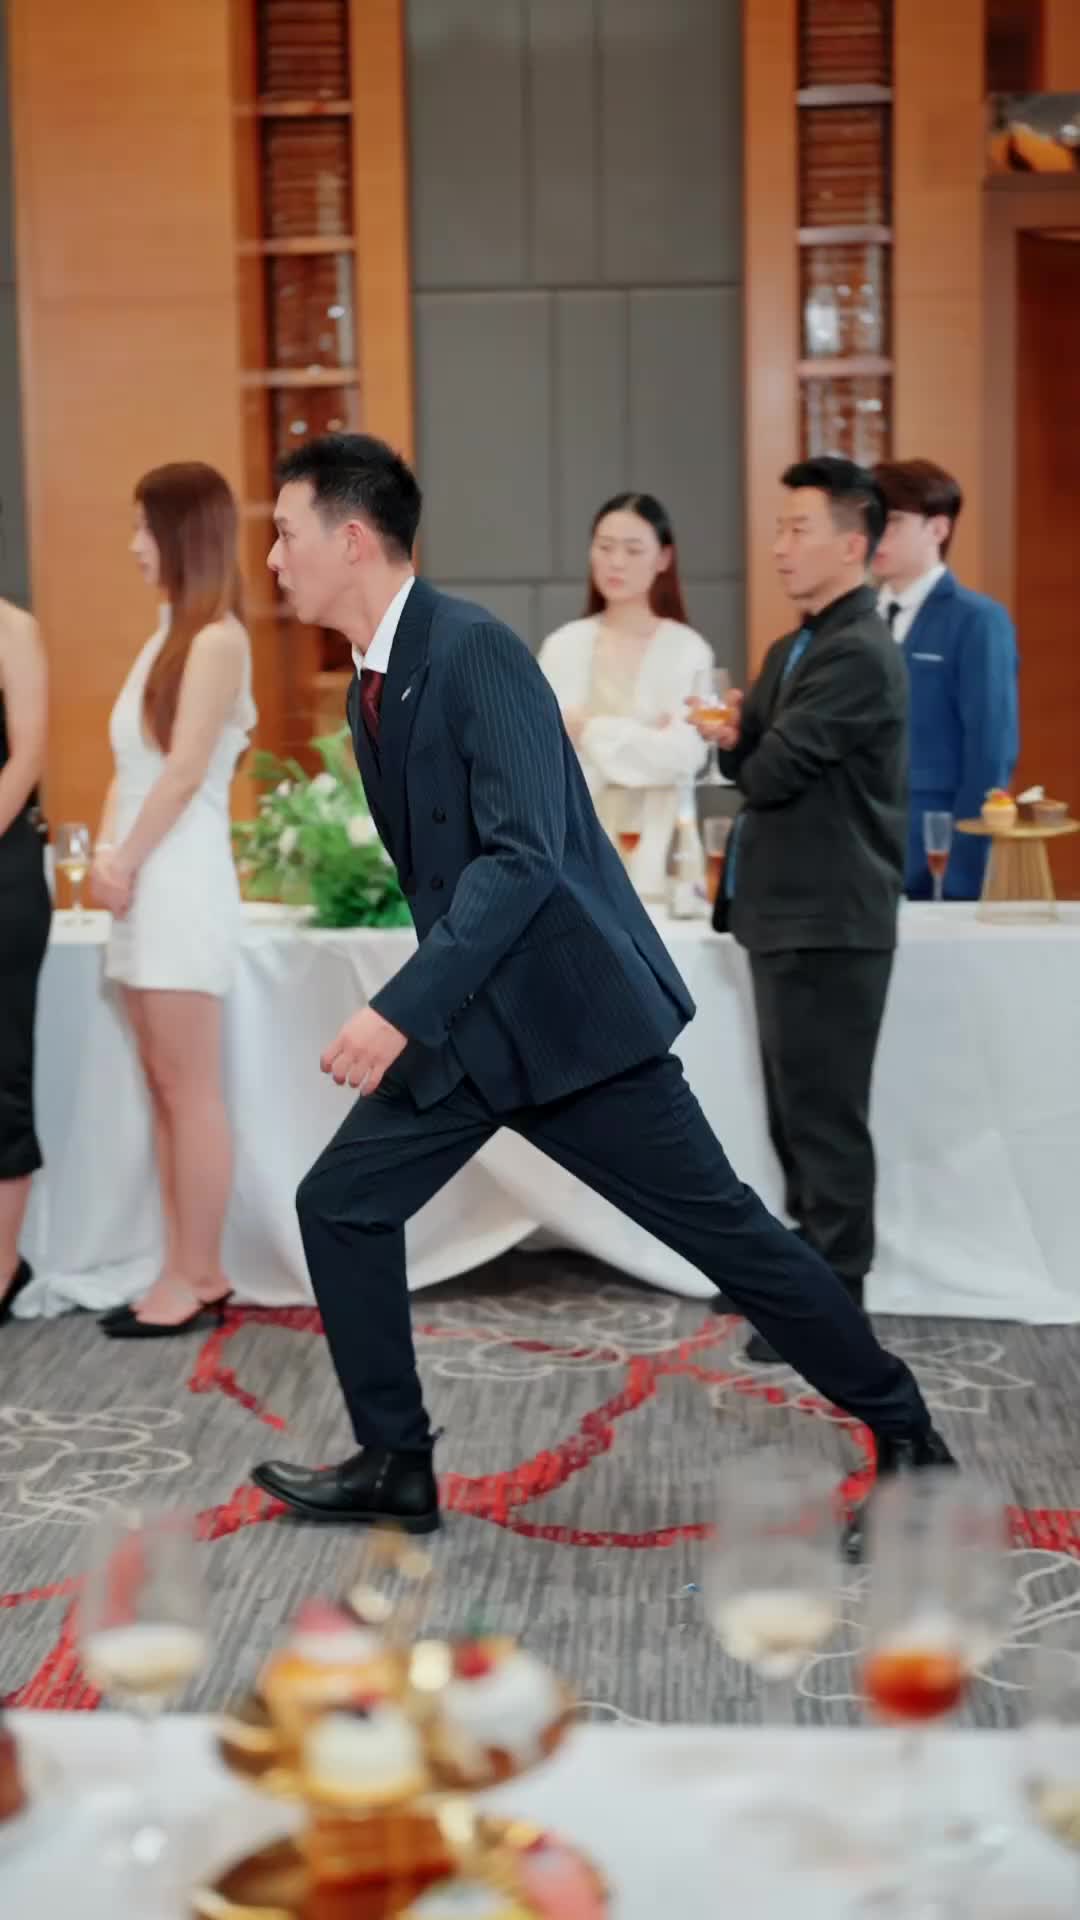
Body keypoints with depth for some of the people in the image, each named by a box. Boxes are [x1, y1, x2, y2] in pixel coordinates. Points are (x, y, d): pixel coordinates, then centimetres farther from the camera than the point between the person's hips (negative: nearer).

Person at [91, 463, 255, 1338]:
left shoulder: (217, 638, -9)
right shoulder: (168, 635, 16)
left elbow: (185, 773, -14)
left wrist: (127, 863, -10)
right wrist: (106, 853, 3)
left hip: (180, 878, -9)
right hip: (144, 882, 9)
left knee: (191, 1090, -4)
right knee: (163, 1087, 10)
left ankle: (197, 1278, 3)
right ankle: (190, 1272, 16)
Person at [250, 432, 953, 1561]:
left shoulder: (474, 650, -18)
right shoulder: (371, 684, 9)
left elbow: (523, 855, -27)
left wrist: (401, 1010, -31)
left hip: (571, 1011, -9)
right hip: (464, 1021, 9)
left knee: (722, 1229, -1)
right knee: (341, 1205, 6)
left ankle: (904, 1436, 15)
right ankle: (395, 1466, 19)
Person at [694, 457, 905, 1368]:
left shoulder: (858, 654, -17)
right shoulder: (793, 650, 16)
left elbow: (774, 773, -21)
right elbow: (754, 766, 14)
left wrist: (747, 749, 2)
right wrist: (734, 736, -8)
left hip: (830, 923, -10)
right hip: (789, 915, 10)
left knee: (827, 1117, -2)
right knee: (795, 1110, 17)